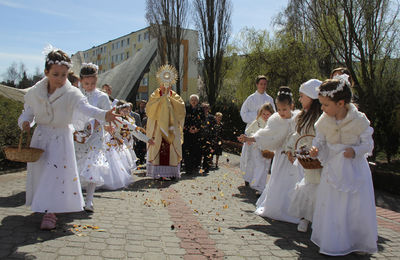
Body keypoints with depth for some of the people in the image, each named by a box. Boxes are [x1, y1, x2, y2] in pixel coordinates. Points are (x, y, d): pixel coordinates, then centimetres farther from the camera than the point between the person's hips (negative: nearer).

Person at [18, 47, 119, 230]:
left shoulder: (71, 93, -19)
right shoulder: (35, 92, -6)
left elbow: (86, 108, -37)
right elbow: (28, 112, 5)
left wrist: (104, 115, -57)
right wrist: (25, 122, -20)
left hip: (61, 138, -4)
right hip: (41, 136, 4)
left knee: (56, 172, -10)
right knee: (40, 172, 11)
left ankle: (49, 212, -2)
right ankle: (48, 208, 32)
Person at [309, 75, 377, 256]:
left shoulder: (359, 120, -15)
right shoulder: (324, 121, -7)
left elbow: (368, 143, -6)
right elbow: (319, 140, 3)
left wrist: (355, 151, -25)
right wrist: (316, 150, -18)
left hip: (355, 168, -2)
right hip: (333, 168, 2)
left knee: (358, 207, 4)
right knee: (331, 205, 5)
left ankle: (358, 242, 27)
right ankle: (332, 243, 22)